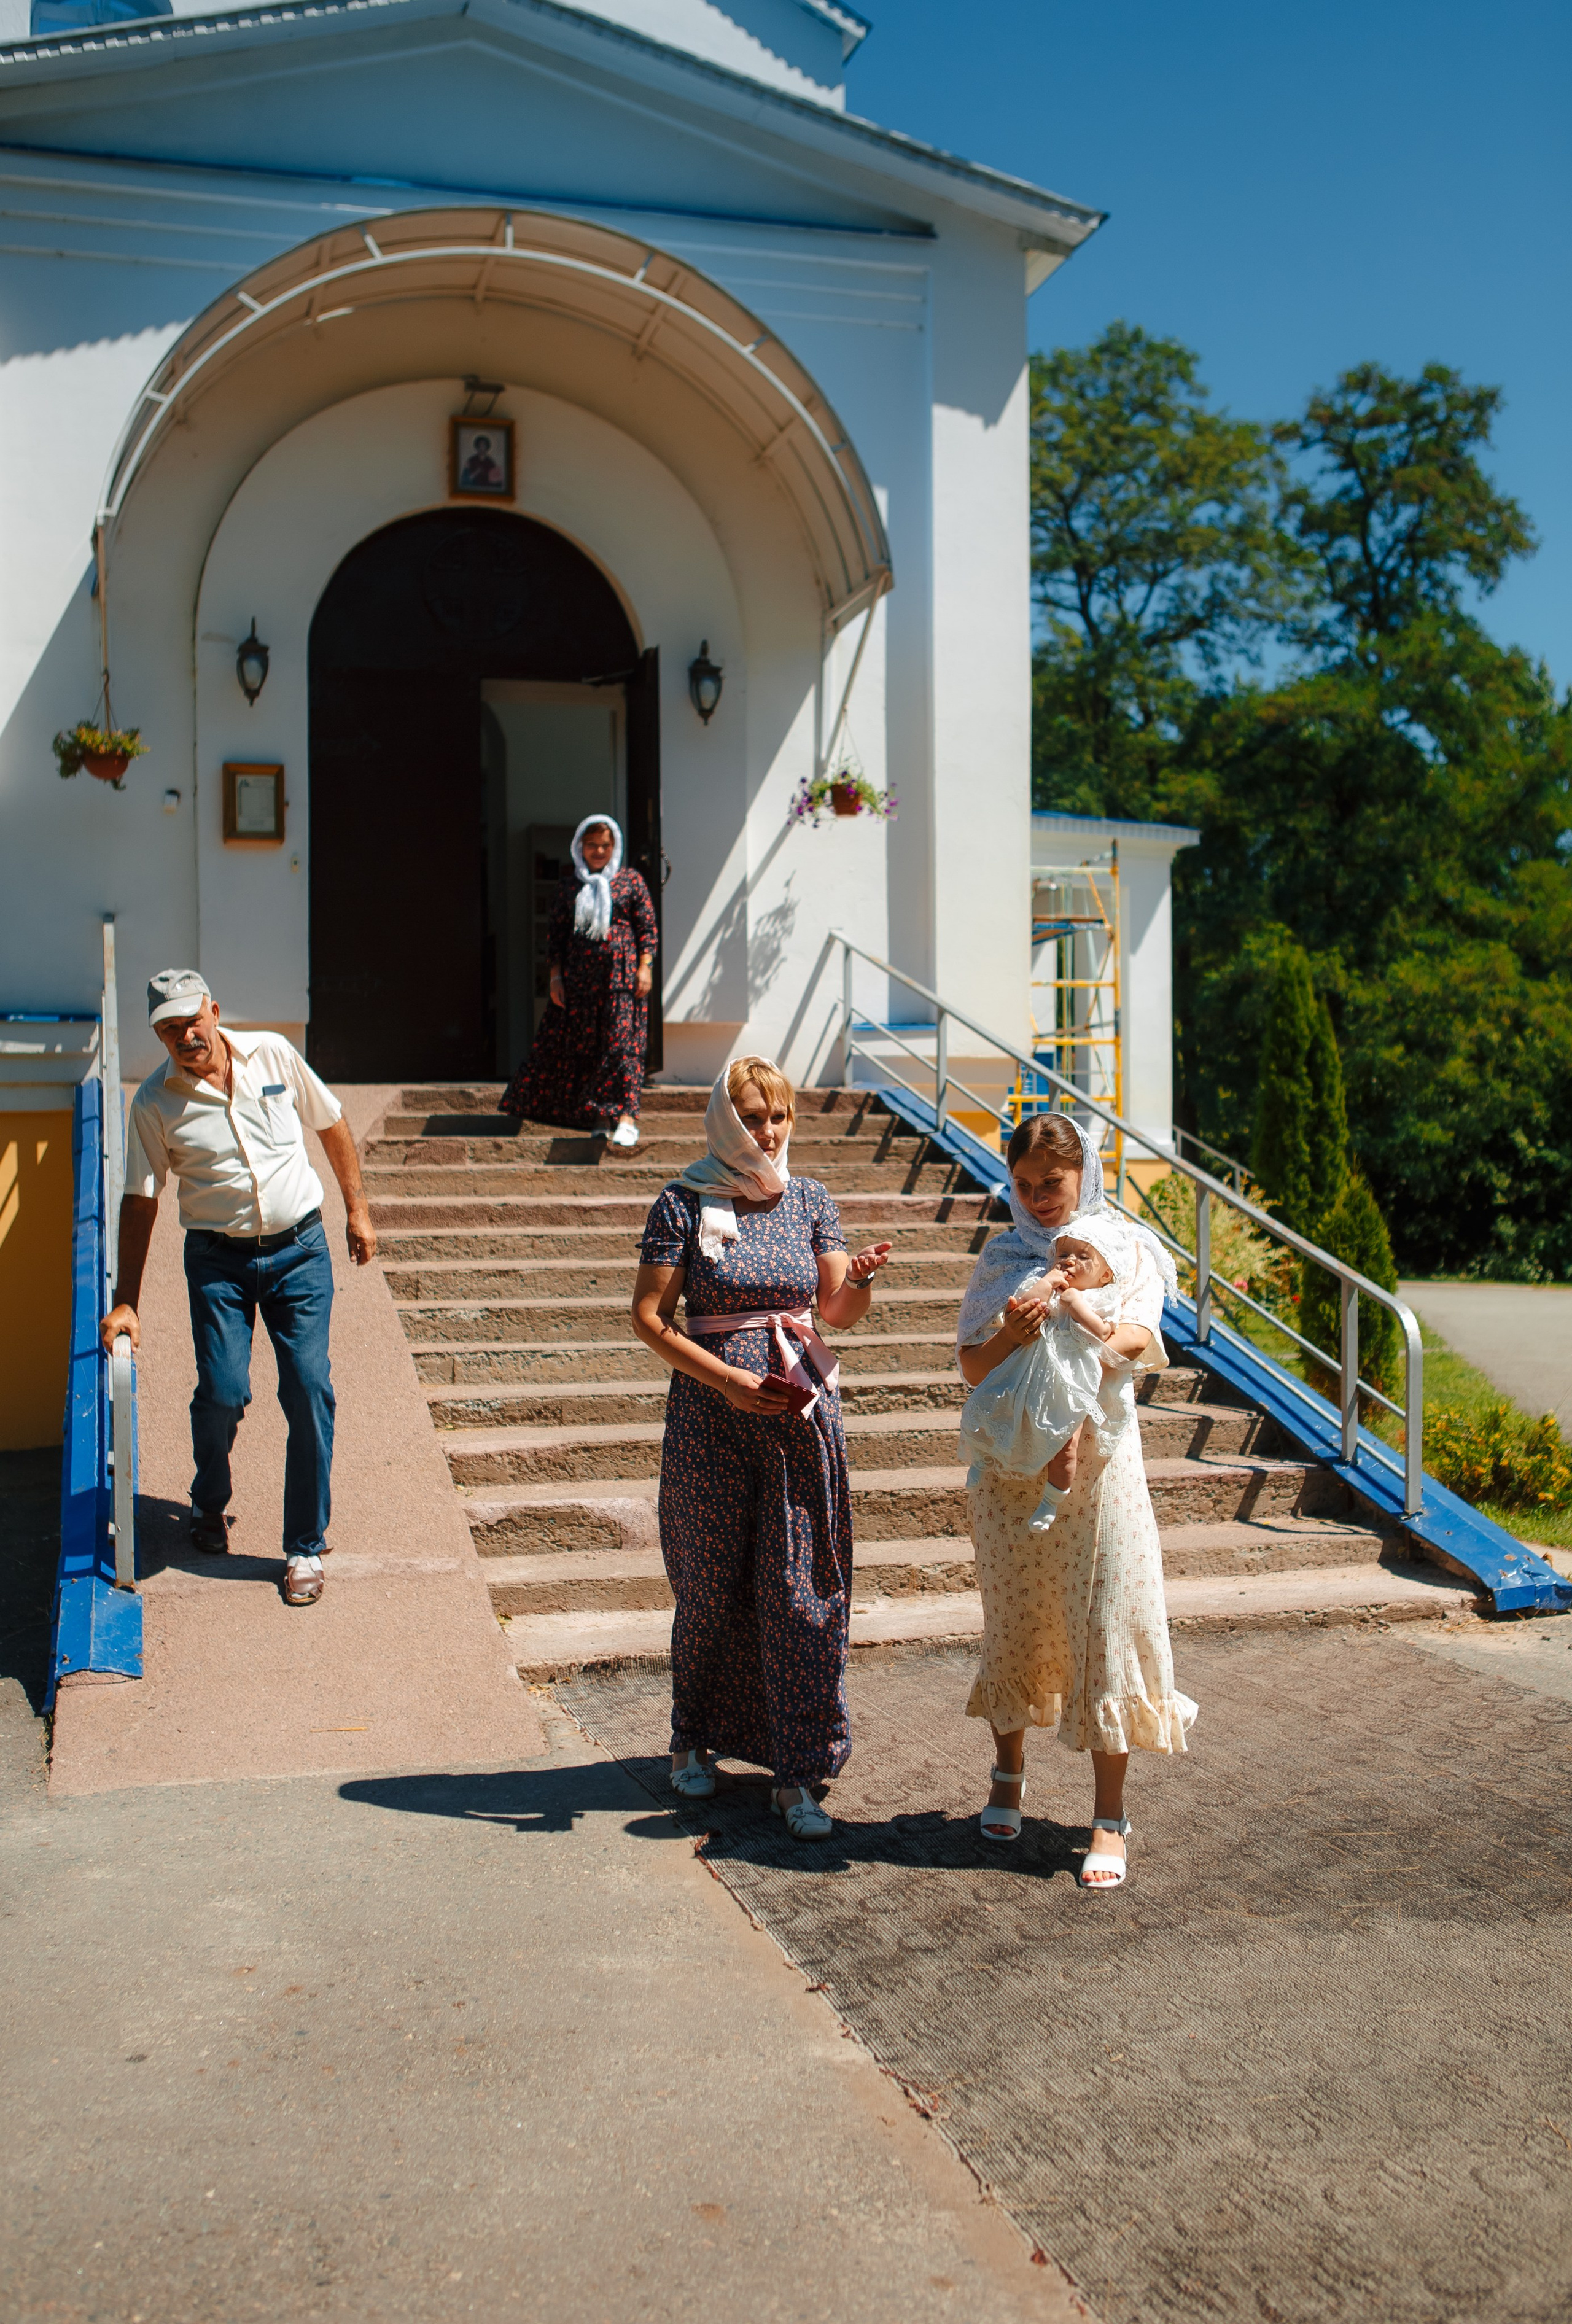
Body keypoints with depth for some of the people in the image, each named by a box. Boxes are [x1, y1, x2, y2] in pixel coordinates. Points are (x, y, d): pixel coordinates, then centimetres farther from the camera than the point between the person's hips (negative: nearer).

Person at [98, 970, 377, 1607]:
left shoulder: (273, 1054, -2)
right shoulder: (155, 1102, -5)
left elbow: (331, 1123, 11)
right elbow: (140, 1203, -1)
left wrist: (357, 1208, 10)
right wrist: (125, 1303, -3)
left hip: (299, 1249, 1)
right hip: (217, 1260, -1)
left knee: (309, 1392, -6)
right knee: (223, 1393, -8)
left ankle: (306, 1547, 7)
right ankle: (209, 1505, 26)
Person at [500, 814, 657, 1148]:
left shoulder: (631, 881, 6)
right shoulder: (570, 885, 12)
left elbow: (648, 926, 3)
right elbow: (556, 933, 12)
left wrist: (645, 967, -7)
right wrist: (556, 976, 5)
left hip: (621, 975, -3)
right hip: (578, 979, 3)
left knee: (622, 1043, -10)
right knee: (582, 1045, 3)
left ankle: (626, 1117, -12)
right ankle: (598, 1117, 12)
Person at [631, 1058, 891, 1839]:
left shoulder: (810, 1201, 6)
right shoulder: (683, 1203, -4)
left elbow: (839, 1312, 2)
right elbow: (649, 1316, -6)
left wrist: (861, 1279, -20)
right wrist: (727, 1380, -15)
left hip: (801, 1408, 2)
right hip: (711, 1410, -2)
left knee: (800, 1591, 0)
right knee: (711, 1585, 10)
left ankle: (795, 1775, 9)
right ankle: (694, 1739, 33)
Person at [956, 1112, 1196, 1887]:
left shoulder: (1126, 1248, 5)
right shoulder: (1001, 1258, 9)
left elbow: (1136, 1337, -11)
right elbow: (972, 1367, 3)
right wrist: (1011, 1333, -18)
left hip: (1096, 1455, -2)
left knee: (1103, 1625, -2)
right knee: (1014, 1619, 10)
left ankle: (1109, 1817, 6)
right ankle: (1008, 1769, 33)